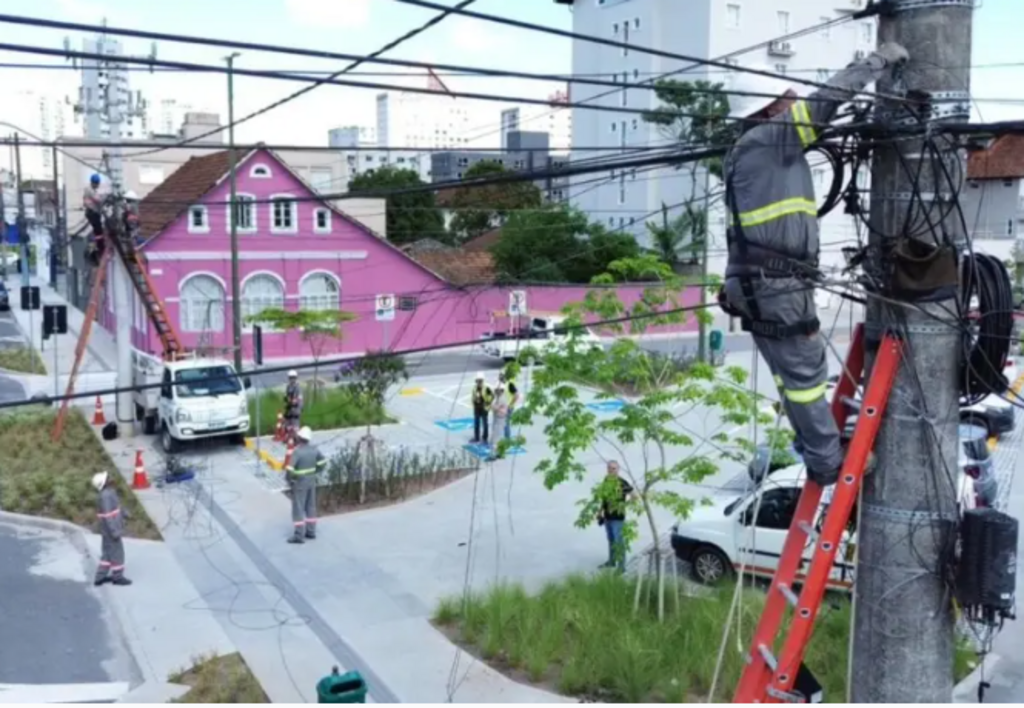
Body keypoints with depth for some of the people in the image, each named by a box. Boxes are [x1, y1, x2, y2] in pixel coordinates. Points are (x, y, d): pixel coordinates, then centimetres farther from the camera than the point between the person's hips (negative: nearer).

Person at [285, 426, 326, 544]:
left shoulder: (297, 452, -23)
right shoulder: (314, 448, -3)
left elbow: (289, 469, -27)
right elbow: (323, 462, 8)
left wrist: (289, 479, -9)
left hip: (299, 483, -7)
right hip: (311, 481, 7)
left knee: (298, 509, 0)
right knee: (311, 507, 16)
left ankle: (299, 535, 2)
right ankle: (310, 531, 22)